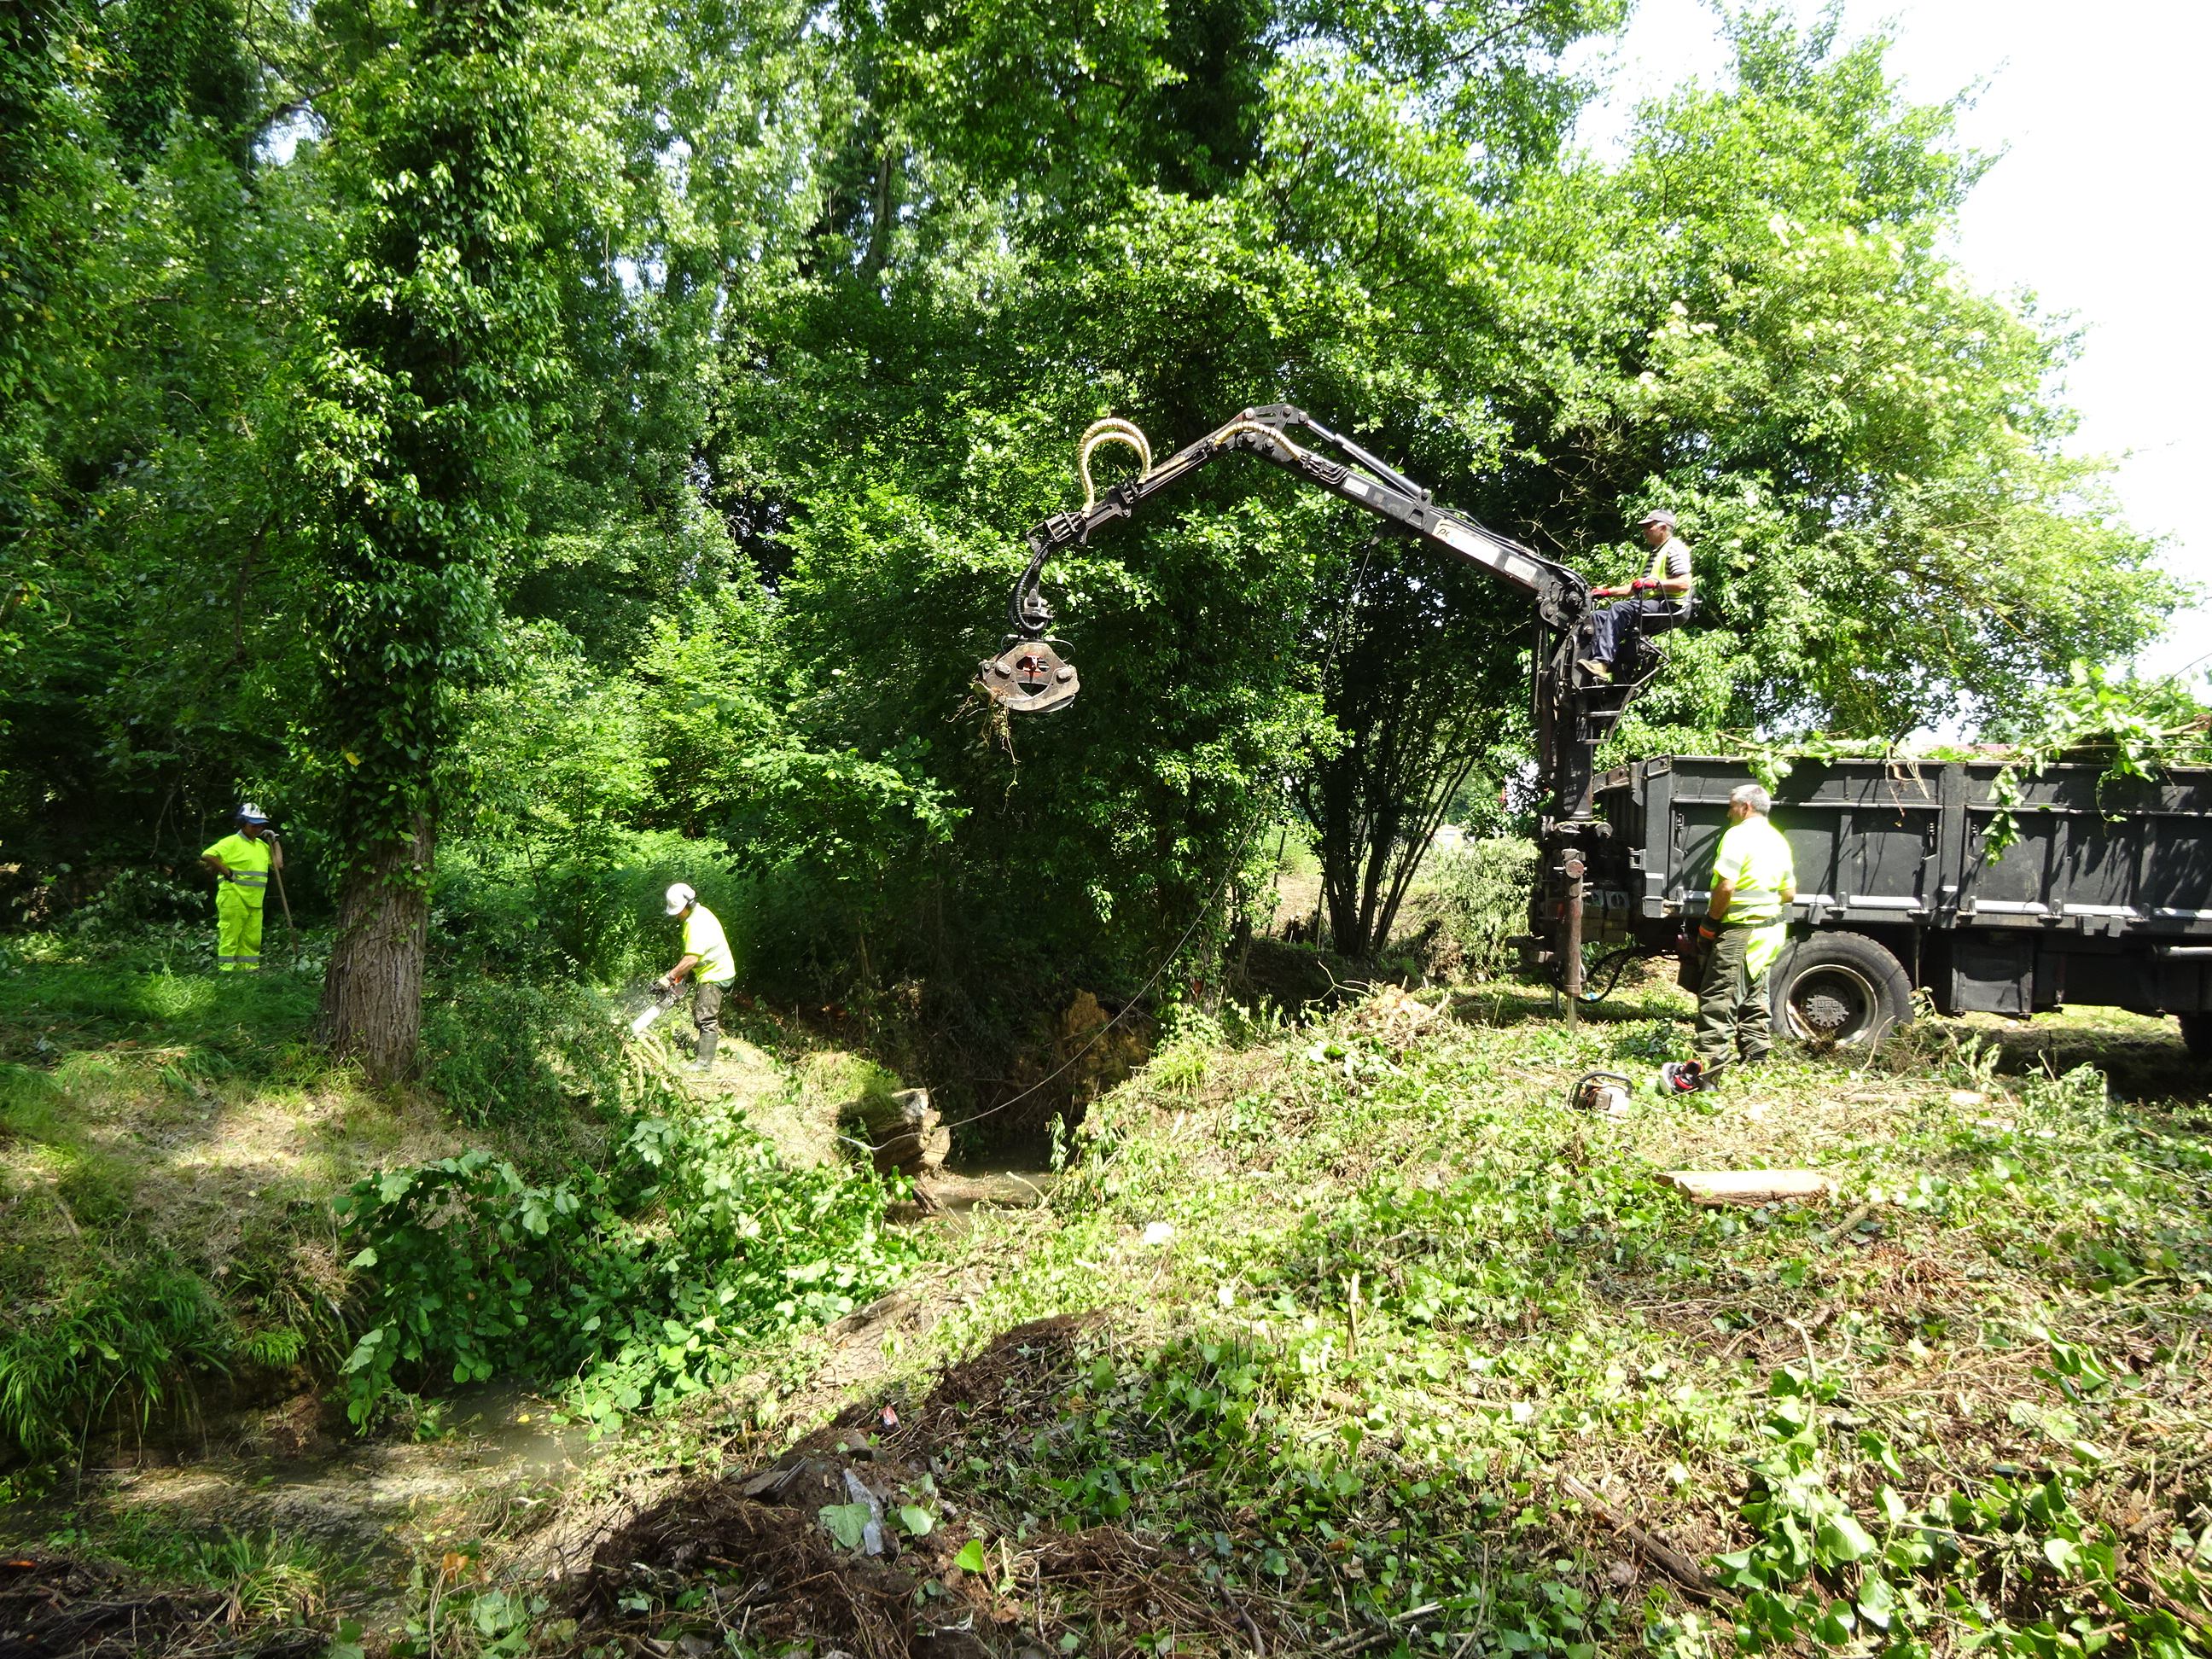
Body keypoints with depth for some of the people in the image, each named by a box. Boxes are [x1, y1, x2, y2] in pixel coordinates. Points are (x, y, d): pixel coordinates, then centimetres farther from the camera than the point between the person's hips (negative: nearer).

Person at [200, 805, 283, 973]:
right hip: (233, 896, -7)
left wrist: (274, 842, 15)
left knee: (252, 936, 8)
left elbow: (278, 864, 17)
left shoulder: (262, 845, 18)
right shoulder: (232, 842, -6)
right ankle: (226, 966, -1)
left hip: (255, 900, 7)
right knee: (230, 934, -4)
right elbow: (206, 856, -16)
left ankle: (247, 966, 15)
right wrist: (227, 872, -14)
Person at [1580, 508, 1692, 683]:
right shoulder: (1655, 553, 31)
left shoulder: (1674, 548, 0)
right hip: (1649, 607, 10)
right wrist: (1606, 592, 20)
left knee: (1619, 609, -32)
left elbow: (1683, 583, -15)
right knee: (1598, 617, -5)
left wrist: (1654, 582, -24)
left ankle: (1602, 662, -46)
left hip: (1670, 607, -10)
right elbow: (1636, 589, 29)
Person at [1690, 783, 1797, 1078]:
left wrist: (1709, 922, -12)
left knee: (1717, 999, -9)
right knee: (1753, 997, 17)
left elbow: (1726, 886, -21)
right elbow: (1790, 894, 17)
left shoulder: (1739, 834, -12)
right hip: (1772, 929, 9)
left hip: (1740, 931, -9)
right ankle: (1755, 1062, 21)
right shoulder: (1778, 840, 15)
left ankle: (1708, 1065, -12)